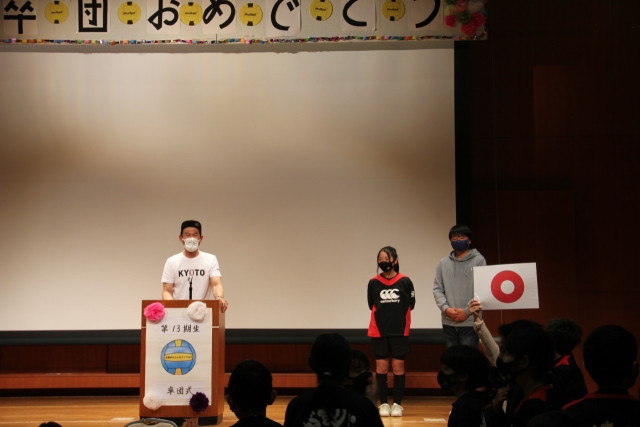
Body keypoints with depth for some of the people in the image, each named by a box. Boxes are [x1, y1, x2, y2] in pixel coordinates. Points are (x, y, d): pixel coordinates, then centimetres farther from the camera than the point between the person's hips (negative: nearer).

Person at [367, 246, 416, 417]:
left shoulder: (405, 281, -3)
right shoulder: (373, 282, 0)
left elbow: (410, 304, 4)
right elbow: (371, 305, 9)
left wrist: (397, 314, 4)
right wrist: (385, 313, 5)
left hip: (399, 332, -1)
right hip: (379, 331, 1)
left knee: (398, 367, 3)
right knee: (381, 367, 3)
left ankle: (397, 404, 10)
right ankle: (383, 403, 10)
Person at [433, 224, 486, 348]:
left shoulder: (478, 260, 2)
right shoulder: (443, 263, 13)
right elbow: (437, 289, 9)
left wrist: (467, 311, -11)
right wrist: (446, 308, -7)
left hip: (470, 321, -4)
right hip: (448, 322, 4)